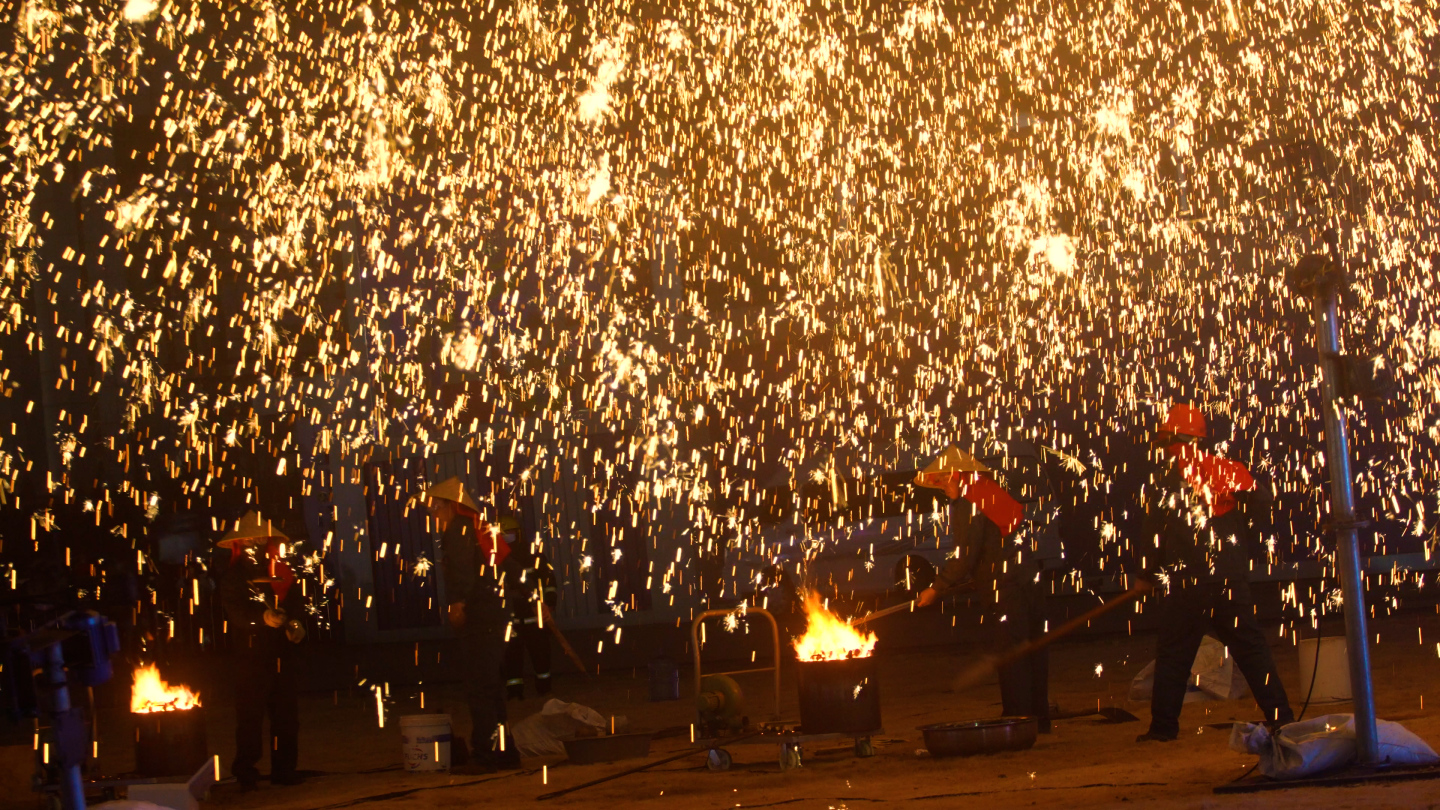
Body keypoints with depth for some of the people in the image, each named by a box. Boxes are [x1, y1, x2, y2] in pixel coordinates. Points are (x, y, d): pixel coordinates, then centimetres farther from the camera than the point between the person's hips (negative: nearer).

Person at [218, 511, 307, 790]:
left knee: (286, 712, 7)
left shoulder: (280, 572, 15)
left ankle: (284, 769, 15)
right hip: (252, 654, -5)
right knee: (250, 714, -7)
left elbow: (296, 604, 12)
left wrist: (296, 623, -10)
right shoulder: (233, 577, 2)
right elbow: (236, 611, -12)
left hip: (281, 652, 5)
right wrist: (263, 617, -29)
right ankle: (246, 772, -1)